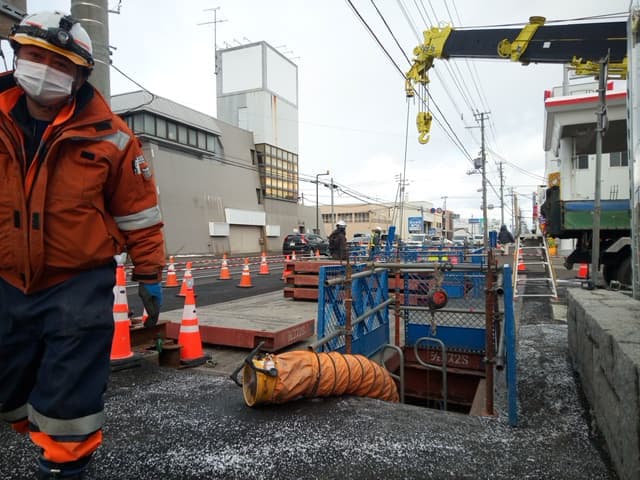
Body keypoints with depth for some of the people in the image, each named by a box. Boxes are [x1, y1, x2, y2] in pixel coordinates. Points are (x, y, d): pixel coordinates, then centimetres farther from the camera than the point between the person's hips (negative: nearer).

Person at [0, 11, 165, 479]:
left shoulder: (108, 135, -9)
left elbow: (138, 213, -5)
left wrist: (149, 276, -3)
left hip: (79, 283, -4)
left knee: (67, 392, 3)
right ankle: (54, 437, 44)